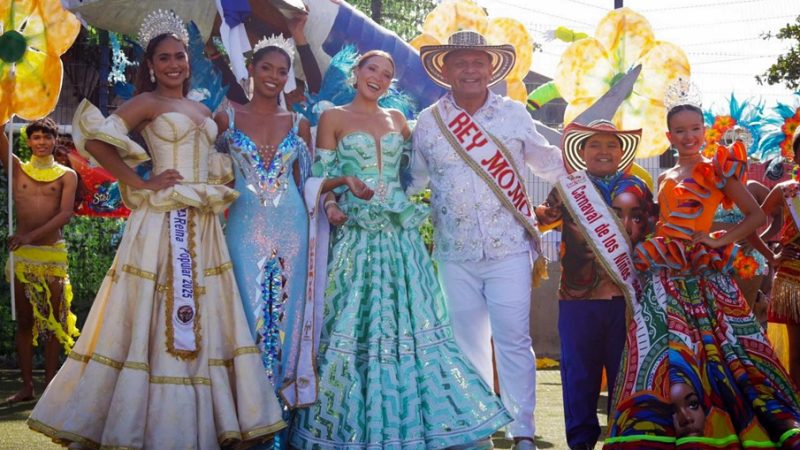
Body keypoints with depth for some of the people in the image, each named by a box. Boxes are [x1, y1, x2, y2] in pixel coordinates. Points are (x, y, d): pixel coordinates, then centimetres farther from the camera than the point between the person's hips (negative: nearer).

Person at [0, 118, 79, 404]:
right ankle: (27, 387, 9)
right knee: (24, 322, 4)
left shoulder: (66, 175, 3)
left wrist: (31, 235, -19)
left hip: (53, 254, -1)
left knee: (52, 322, 2)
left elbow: (65, 214, -9)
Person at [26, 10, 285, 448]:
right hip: (163, 222, -7)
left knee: (201, 320, 6)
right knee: (156, 320, -5)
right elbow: (96, 138, -14)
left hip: (203, 226, 7)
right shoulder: (147, 103, -1)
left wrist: (216, 196, 5)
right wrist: (140, 185, -13)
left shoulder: (203, 111, 19)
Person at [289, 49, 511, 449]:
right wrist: (338, 191, -20)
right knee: (353, 324, -4)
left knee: (411, 320, 1)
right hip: (355, 233, -4)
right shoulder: (333, 117, 4)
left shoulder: (397, 119, 16)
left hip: (400, 232, 4)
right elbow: (321, 176, 0)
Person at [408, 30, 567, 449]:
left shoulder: (513, 114, 3)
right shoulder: (428, 122, 4)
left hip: (509, 249, -1)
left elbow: (547, 161, 12)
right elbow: (413, 181, 14)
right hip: (455, 255, 2)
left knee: (514, 342, -2)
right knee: (468, 346, 10)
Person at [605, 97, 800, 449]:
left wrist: (721, 241, -9)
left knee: (713, 348, -7)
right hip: (664, 272, 5)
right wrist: (649, 253, 2)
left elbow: (757, 216, -2)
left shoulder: (716, 171, 2)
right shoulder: (665, 179, 18)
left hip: (701, 271, -5)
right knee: (664, 351, 1)